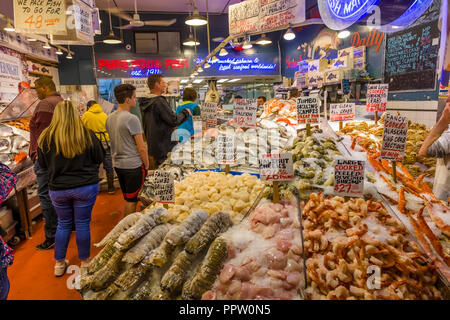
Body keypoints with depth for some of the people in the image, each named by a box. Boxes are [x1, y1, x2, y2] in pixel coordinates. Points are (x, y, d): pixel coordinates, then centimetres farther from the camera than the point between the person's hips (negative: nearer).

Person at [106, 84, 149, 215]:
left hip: (117, 164, 8)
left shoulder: (109, 118, 8)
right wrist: (147, 165, -5)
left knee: (127, 198, 19)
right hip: (133, 165, -8)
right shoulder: (132, 119, -16)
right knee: (132, 200, 4)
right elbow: (141, 147, -15)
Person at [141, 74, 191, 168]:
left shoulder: (145, 104, 10)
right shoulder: (159, 101, -18)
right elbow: (174, 120, -21)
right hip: (164, 148, -9)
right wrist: (185, 112, -3)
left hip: (153, 146, 9)